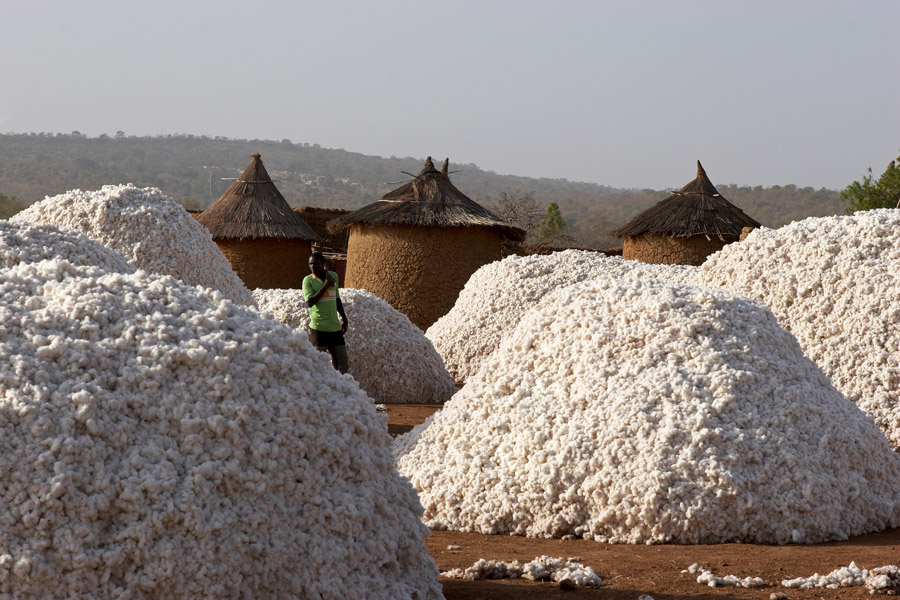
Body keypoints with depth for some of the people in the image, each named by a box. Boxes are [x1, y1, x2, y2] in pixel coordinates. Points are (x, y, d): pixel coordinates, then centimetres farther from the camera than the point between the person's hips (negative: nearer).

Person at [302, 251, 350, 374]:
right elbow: (310, 302, -16)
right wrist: (325, 285, -17)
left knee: (343, 364, 5)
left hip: (335, 327, 5)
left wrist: (344, 318, 21)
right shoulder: (308, 280, -3)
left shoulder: (333, 276, 11)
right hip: (318, 328, -5)